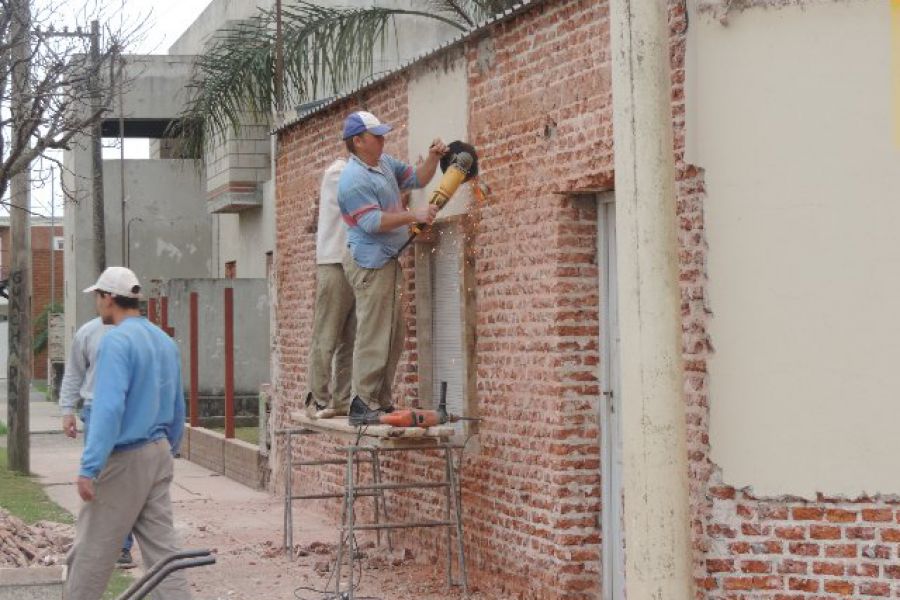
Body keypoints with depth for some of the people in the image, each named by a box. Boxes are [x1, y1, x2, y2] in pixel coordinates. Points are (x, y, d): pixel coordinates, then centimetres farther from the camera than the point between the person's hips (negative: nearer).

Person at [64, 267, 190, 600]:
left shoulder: (117, 340, -14)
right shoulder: (164, 341, 10)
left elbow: (109, 408, -23)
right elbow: (177, 408, 17)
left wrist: (88, 468, -24)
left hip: (123, 459, -8)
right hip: (158, 455, 8)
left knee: (91, 551, 3)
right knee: (161, 548, 7)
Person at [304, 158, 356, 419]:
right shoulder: (337, 173, -4)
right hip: (335, 263, -8)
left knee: (351, 340, 4)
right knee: (326, 338, -5)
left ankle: (343, 400, 6)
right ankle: (317, 400, -3)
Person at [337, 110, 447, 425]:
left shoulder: (385, 163, 13)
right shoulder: (354, 179, -17)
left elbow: (416, 179, 23)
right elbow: (373, 222, -22)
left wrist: (432, 159, 4)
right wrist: (413, 215, -21)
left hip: (389, 260, 10)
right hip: (369, 262, -10)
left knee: (394, 335, 11)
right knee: (373, 335, -11)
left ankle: (381, 402, 17)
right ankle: (363, 405, -8)